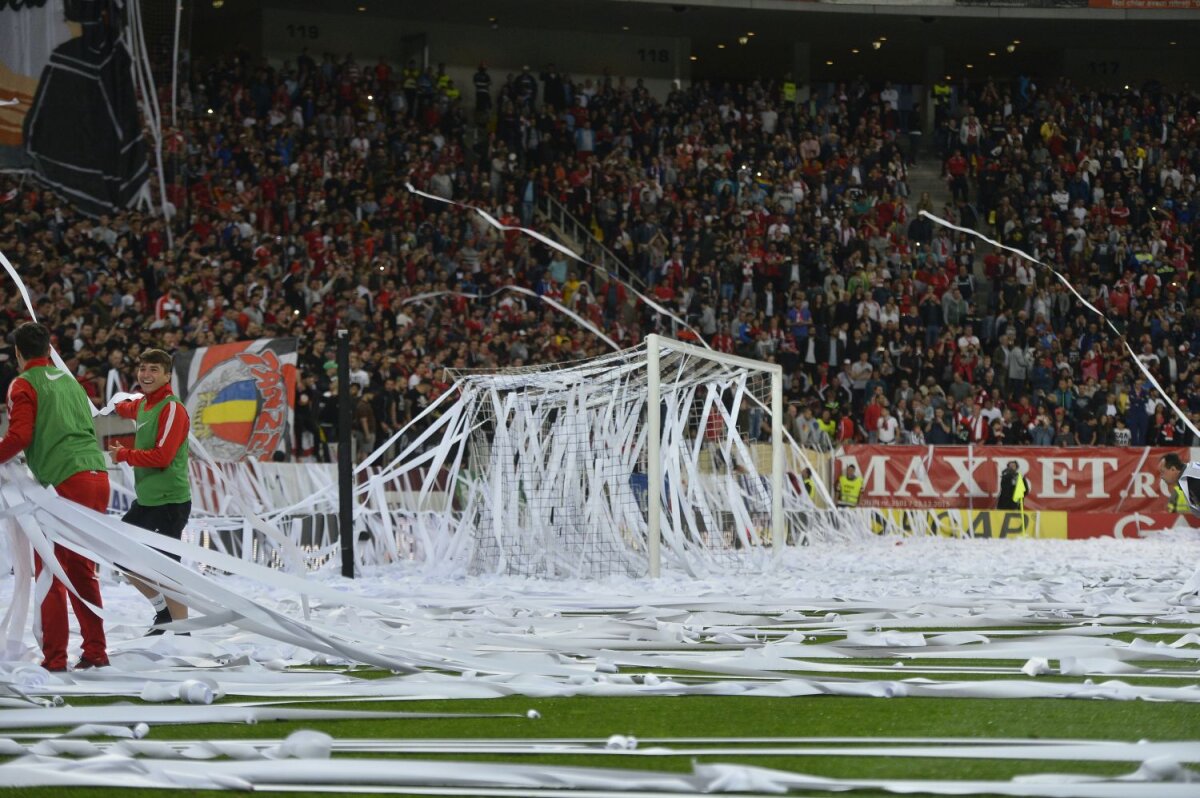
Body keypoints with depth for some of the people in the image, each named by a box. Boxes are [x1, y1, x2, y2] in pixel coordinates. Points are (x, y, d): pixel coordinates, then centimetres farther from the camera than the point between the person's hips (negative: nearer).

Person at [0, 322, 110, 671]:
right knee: (81, 569, 15)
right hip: (98, 477, 7)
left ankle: (54, 656, -6)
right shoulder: (69, 380, 21)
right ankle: (95, 650, 14)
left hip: (66, 482, -7)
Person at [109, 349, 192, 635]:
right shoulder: (142, 405, 12)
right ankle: (163, 611, 29)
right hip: (146, 500, 9)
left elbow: (162, 456, -22)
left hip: (170, 501, -9)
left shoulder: (172, 408, -14)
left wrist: (124, 455, -12)